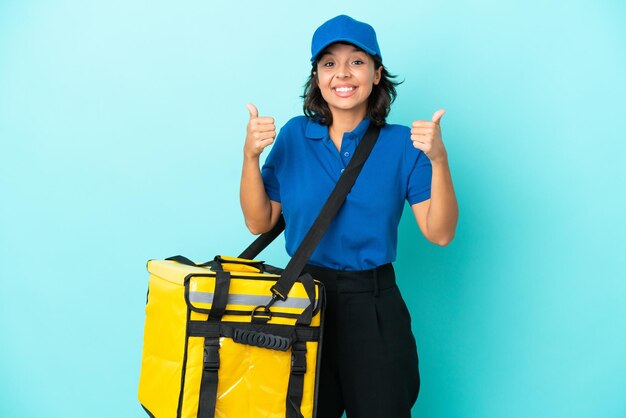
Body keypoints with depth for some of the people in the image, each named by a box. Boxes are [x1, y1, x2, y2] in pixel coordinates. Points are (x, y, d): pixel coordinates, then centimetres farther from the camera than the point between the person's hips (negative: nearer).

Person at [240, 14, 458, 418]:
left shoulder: (402, 143, -4)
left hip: (373, 308, -1)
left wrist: (438, 159, -22)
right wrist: (250, 156, -13)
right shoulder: (294, 135, 0)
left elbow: (440, 233, -10)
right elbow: (259, 222, 0)